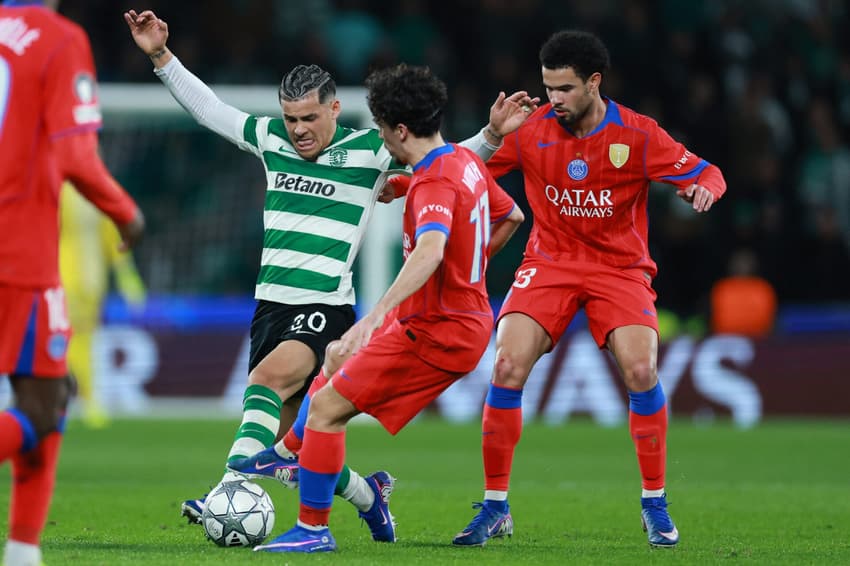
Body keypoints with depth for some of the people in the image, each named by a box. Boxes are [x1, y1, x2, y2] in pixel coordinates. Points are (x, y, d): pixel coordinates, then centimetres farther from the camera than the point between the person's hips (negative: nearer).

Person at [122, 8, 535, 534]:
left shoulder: (370, 151, -4)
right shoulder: (271, 138, 8)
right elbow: (209, 108, 18)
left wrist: (491, 135, -13)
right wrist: (162, 56, 14)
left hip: (326, 309, -6)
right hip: (271, 305, 6)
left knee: (269, 378, -32)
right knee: (283, 442, 7)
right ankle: (364, 494, 30)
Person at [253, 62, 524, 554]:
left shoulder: (434, 185, -24)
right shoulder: (466, 161, 5)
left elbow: (430, 251, -44)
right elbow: (511, 216, 22)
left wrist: (376, 314, -51)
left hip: (437, 332, -10)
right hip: (469, 314, 10)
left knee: (327, 407, -9)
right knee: (338, 354, 30)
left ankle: (313, 530, -2)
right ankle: (293, 455, 42)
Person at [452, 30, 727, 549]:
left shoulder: (637, 135, -11)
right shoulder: (531, 130, -6)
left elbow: (706, 174, -9)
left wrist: (704, 187, -32)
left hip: (620, 267, -1)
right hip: (549, 262, 1)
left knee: (641, 370, -20)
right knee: (508, 366, -17)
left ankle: (655, 505, -2)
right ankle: (495, 508, -4)